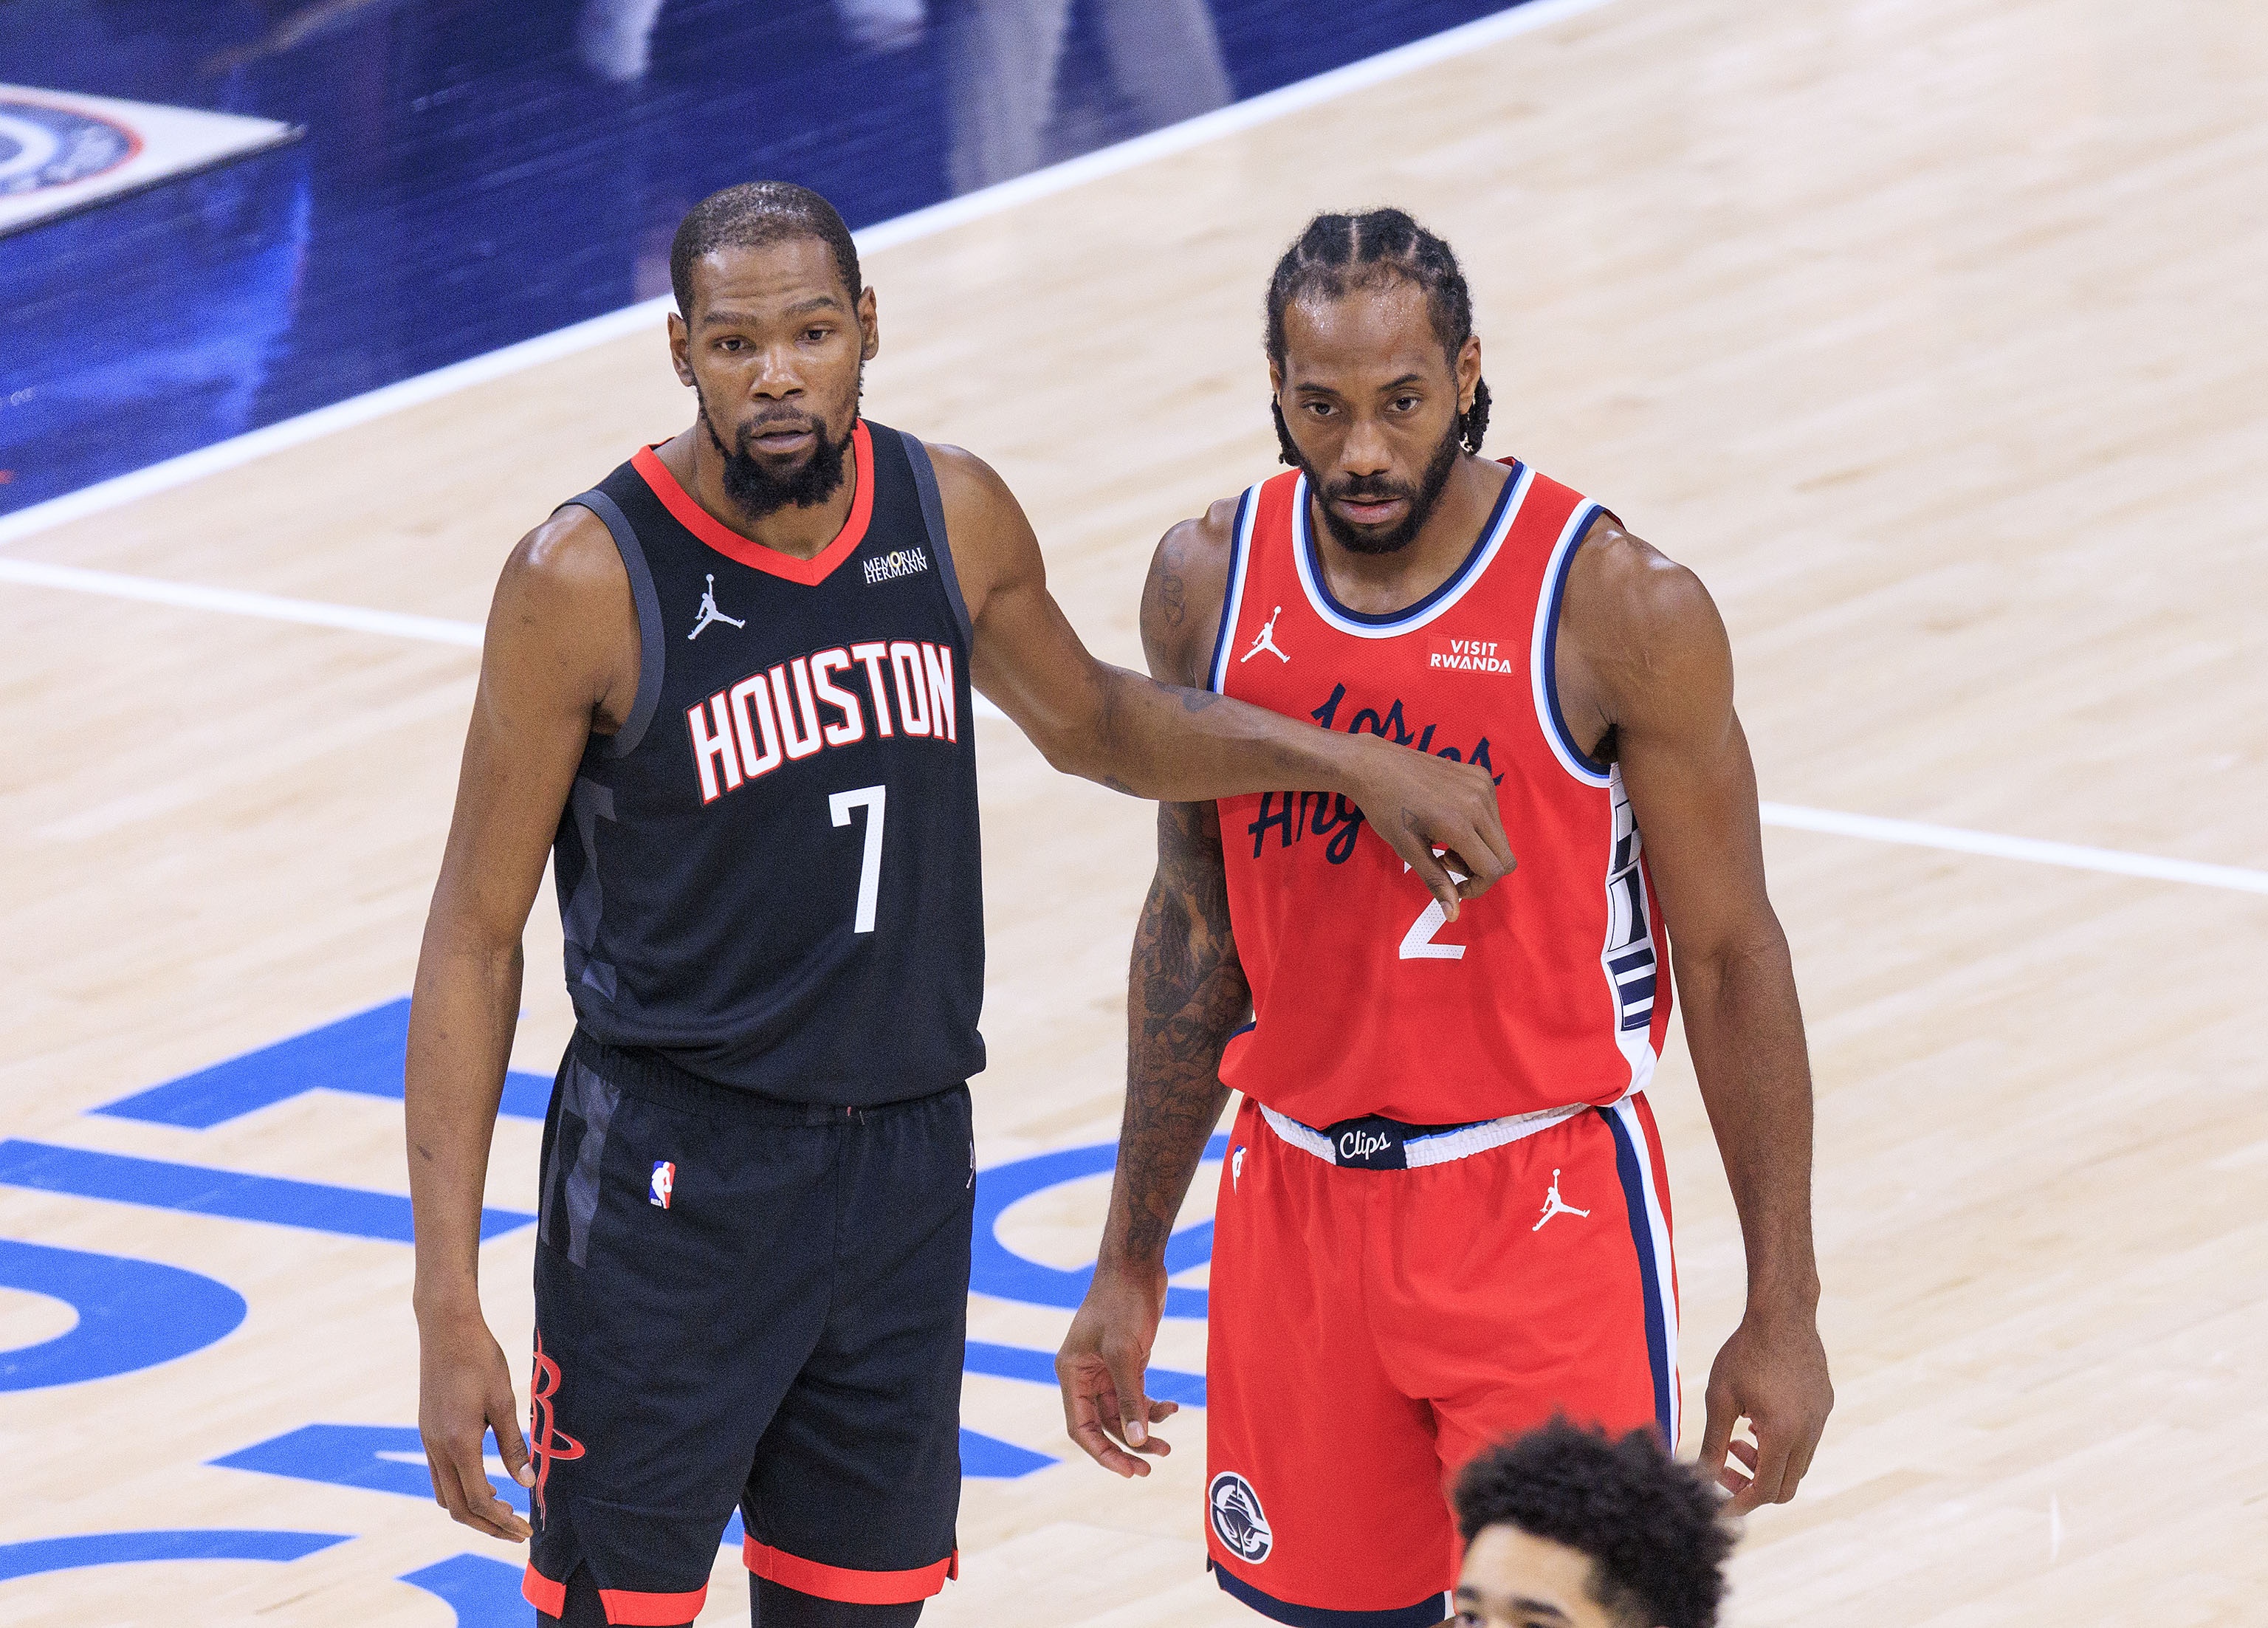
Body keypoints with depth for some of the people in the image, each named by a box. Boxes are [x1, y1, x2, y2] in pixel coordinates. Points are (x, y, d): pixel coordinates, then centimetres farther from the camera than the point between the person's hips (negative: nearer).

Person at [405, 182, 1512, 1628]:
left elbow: (1091, 721, 22)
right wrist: (450, 1308, -16)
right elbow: (478, 935, -11)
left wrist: (1351, 762, 9)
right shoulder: (589, 582, -16)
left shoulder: (954, 519, -1)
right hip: (673, 1180, -5)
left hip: (906, 1169, 5)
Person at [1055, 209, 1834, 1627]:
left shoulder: (1617, 608, -13)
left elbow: (1731, 956, -6)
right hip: (1301, 1198, 4)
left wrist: (1783, 1310, -6)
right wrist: (1133, 1266, 12)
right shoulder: (1209, 585, 0)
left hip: (1544, 1205, -4)